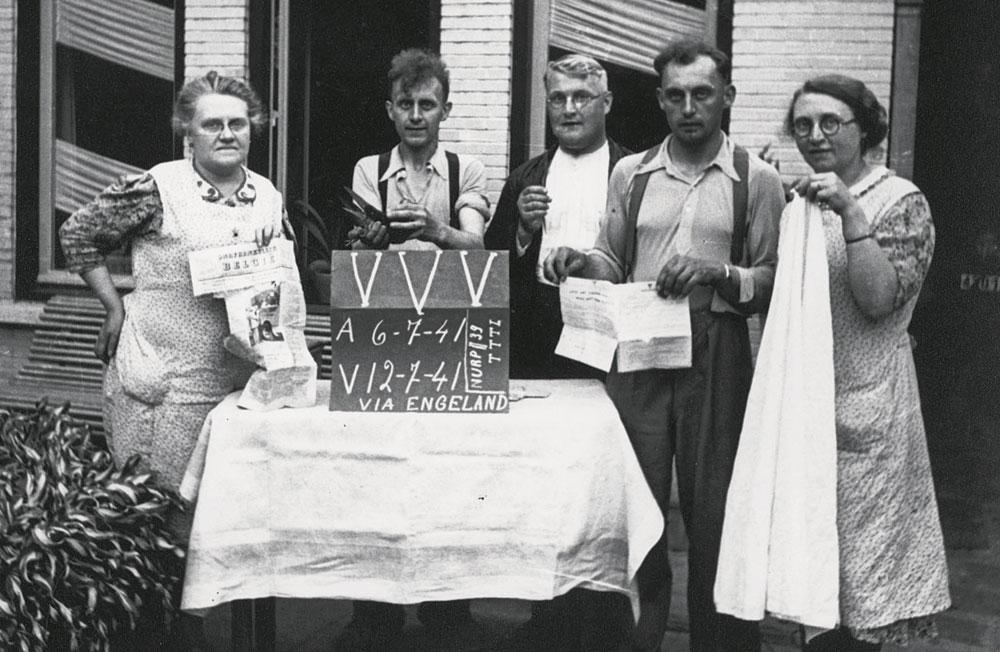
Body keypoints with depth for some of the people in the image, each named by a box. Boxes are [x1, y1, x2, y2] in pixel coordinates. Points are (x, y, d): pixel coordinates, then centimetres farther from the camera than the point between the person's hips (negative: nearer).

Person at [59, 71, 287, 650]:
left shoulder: (269, 198, 7)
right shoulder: (156, 189, -9)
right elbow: (78, 235, 1)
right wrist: (116, 307, -2)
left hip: (241, 382, 6)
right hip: (160, 385, -5)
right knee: (159, 521, 2)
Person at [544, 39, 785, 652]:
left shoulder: (757, 180, 2)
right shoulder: (631, 173, 11)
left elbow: (775, 280, 0)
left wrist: (718, 274, -17)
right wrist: (582, 264, -5)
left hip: (716, 354, -2)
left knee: (712, 510, 2)